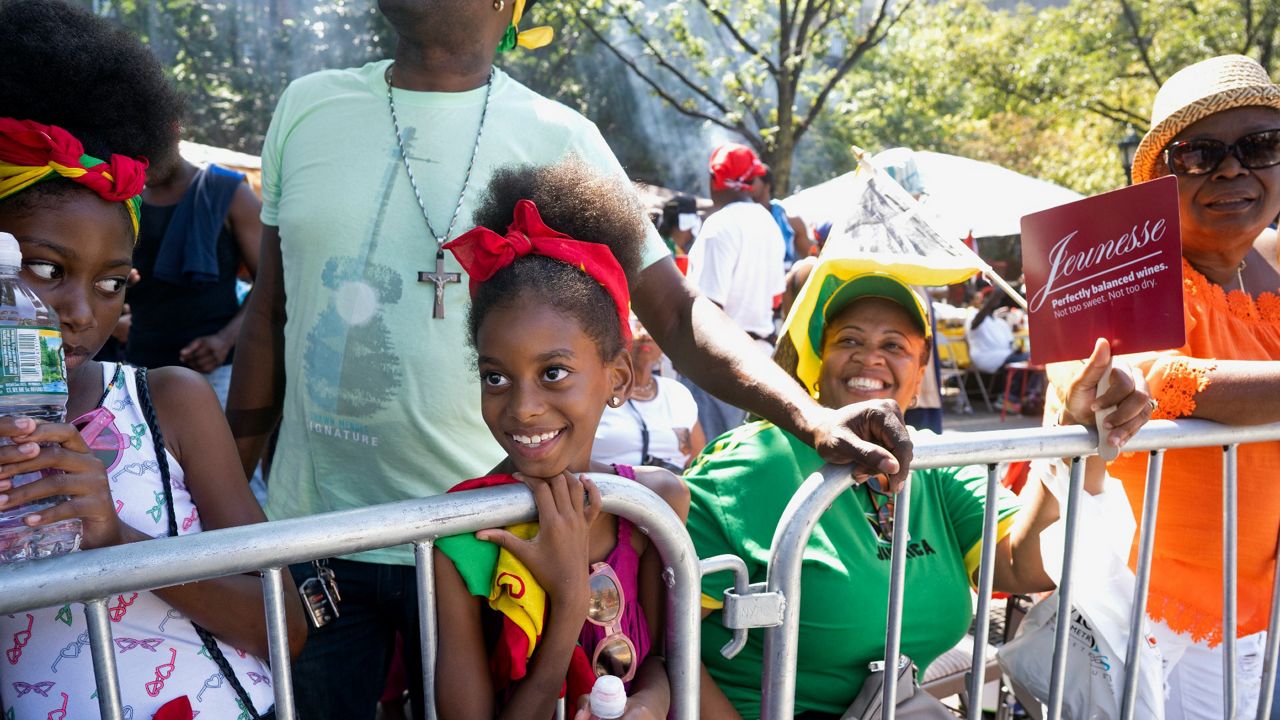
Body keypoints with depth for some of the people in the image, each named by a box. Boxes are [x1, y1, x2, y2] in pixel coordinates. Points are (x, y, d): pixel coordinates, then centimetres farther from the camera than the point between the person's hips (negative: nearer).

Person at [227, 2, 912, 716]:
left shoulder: (560, 140, -7)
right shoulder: (306, 107, 3)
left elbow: (677, 312, -9)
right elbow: (271, 311, 8)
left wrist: (812, 417, -23)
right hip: (311, 528, 3)